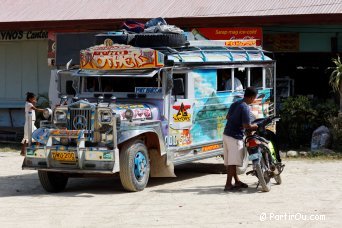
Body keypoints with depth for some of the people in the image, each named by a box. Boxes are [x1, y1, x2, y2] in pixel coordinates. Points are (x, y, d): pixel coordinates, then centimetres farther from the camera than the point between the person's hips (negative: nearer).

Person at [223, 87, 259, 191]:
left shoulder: (235, 104, 10)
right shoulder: (245, 108, -17)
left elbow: (227, 117, 22)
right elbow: (247, 126, -20)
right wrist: (256, 126, -3)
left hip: (226, 134, 9)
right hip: (235, 137, -9)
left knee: (229, 162, 12)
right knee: (233, 162, -8)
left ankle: (237, 181, 24)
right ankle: (228, 184, -10)